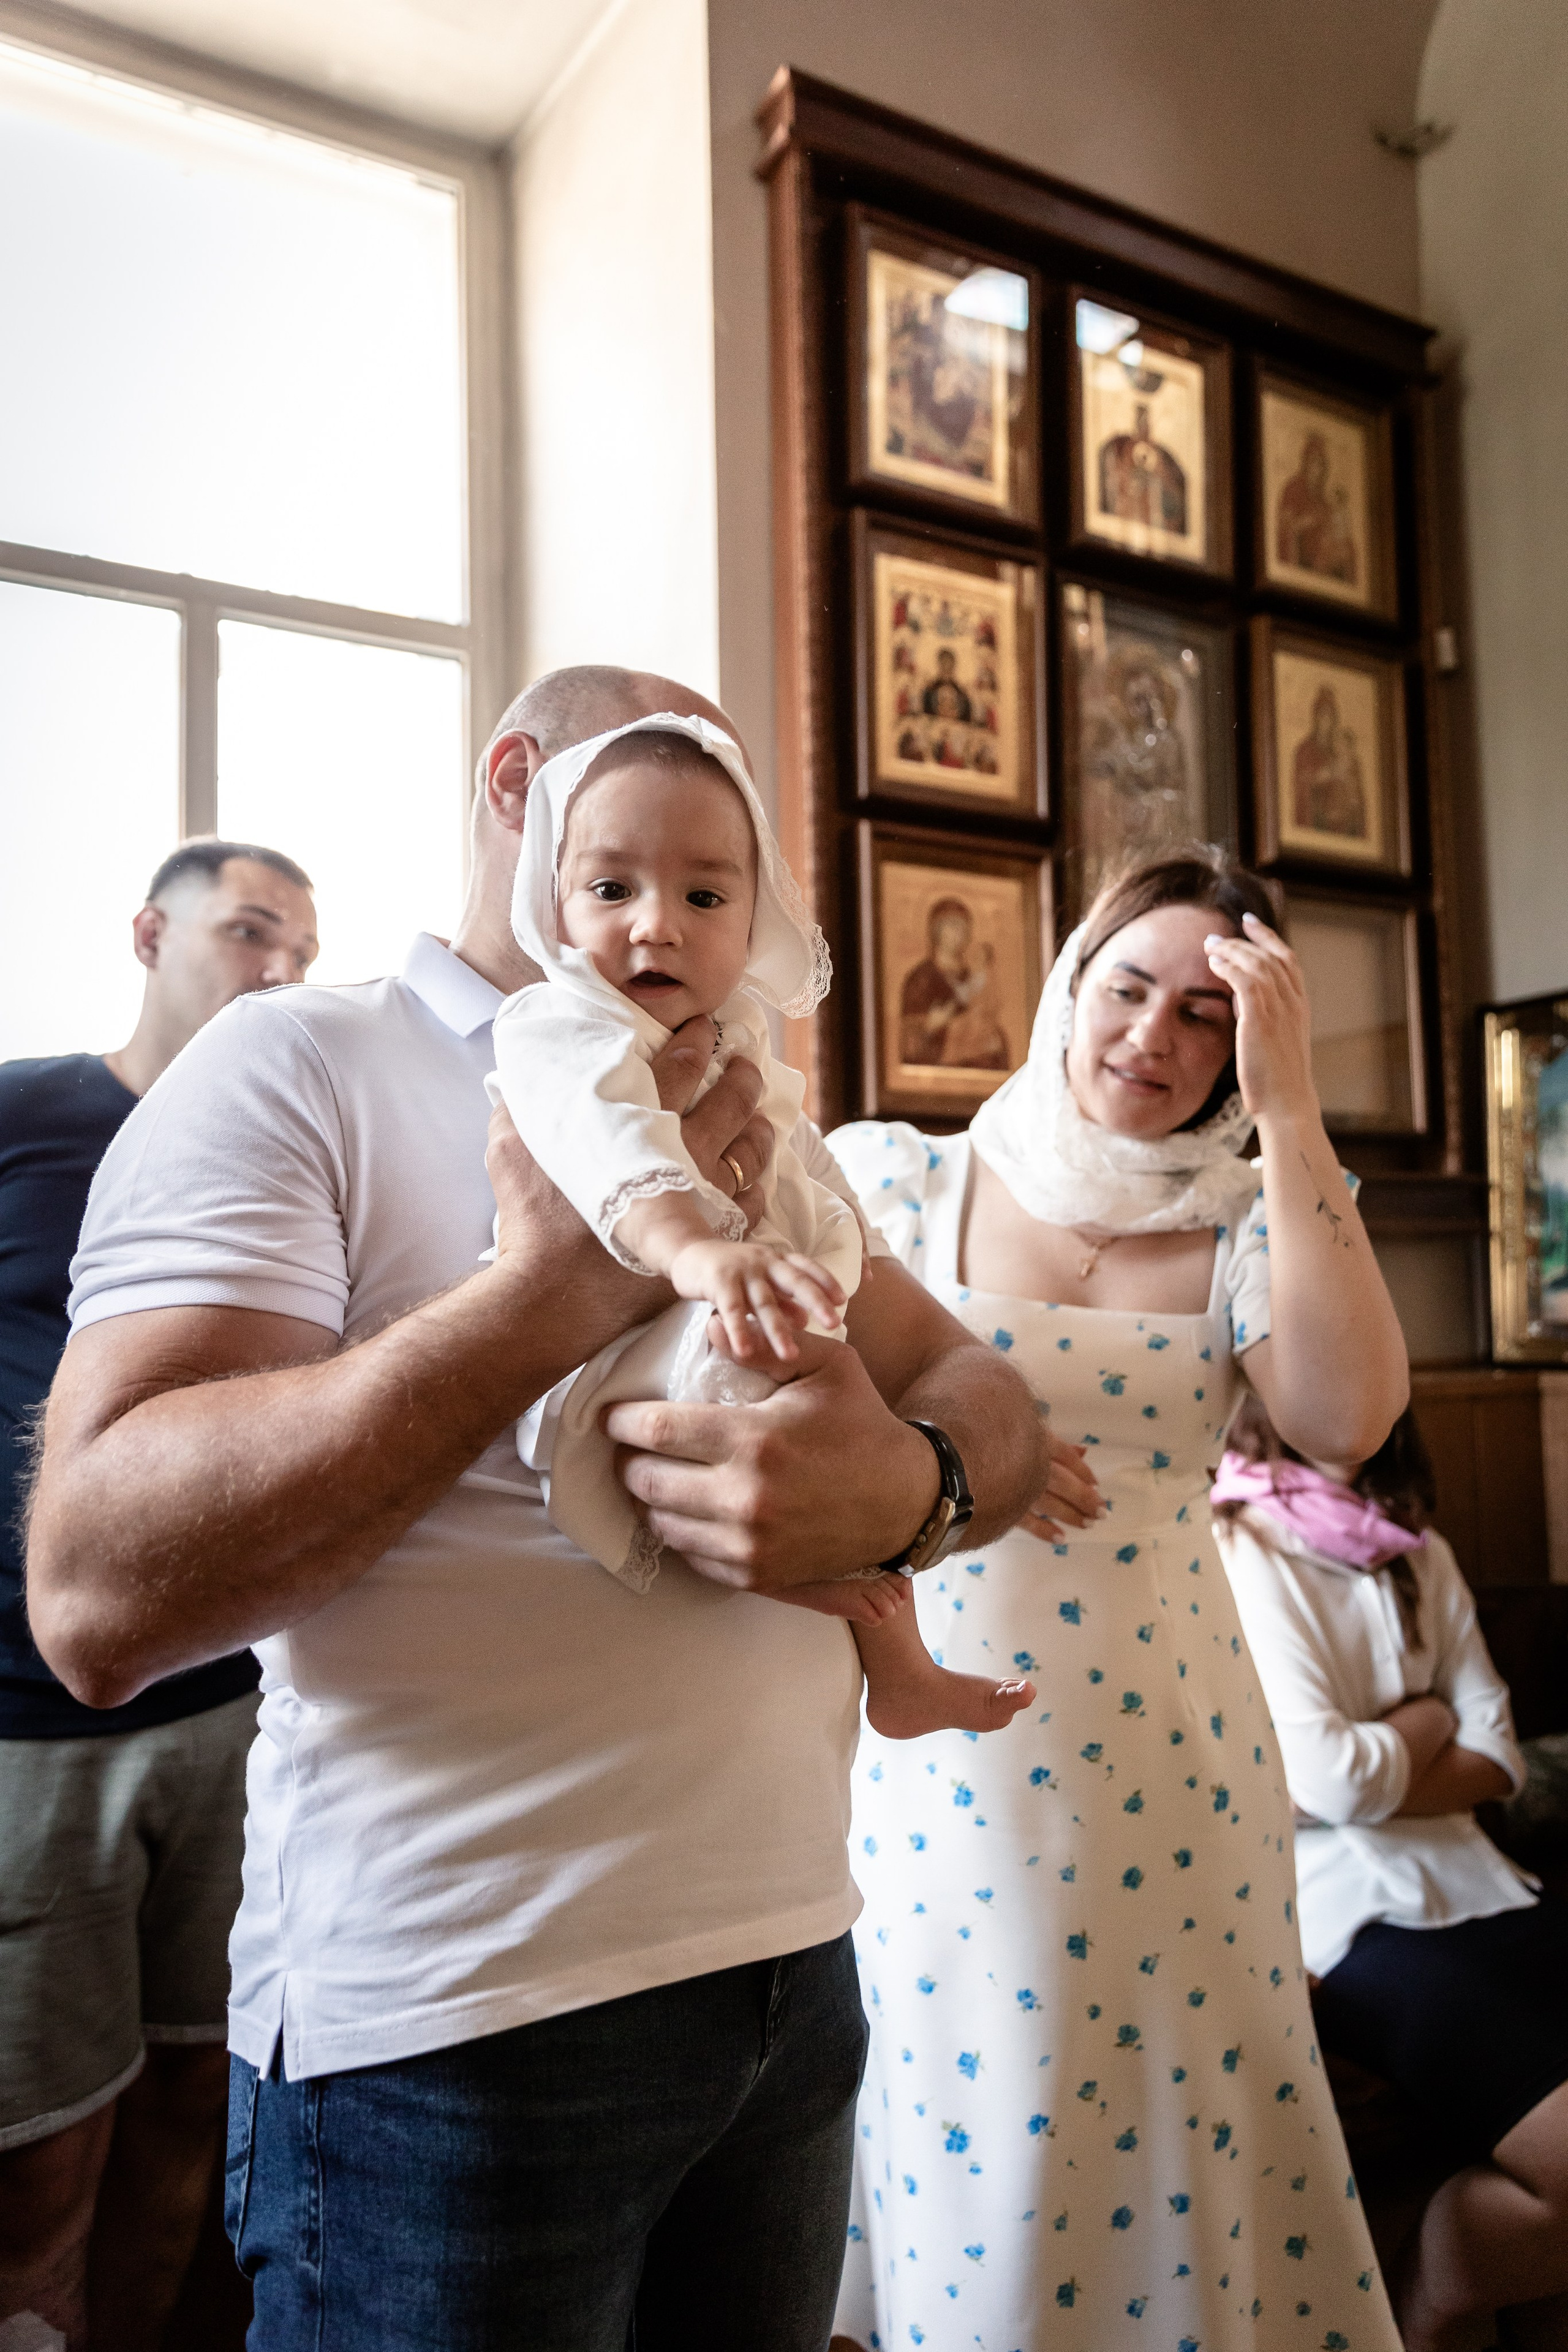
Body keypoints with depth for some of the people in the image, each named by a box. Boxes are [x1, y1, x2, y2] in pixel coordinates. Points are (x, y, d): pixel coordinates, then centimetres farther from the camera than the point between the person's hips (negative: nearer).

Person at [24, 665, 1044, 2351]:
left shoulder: (757, 1129, 11)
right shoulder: (295, 1065, -9)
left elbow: (987, 1400, 5)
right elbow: (97, 1593, -21)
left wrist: (906, 1485, -18)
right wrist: (553, 1291, -26)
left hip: (789, 1958, 7)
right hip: (449, 2029, -6)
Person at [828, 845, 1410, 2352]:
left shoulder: (1246, 1227, 2)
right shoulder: (894, 1179, -1)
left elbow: (1351, 1416, -16)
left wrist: (1289, 1113, -15)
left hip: (1172, 1766, 2)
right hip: (944, 1758, -1)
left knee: (1181, 2147, 13)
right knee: (969, 2163, 10)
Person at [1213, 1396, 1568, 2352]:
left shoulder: (1420, 1555, 14)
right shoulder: (1235, 1553, -9)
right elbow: (1325, 1777, -15)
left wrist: (1377, 1774, -9)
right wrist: (1426, 1721, 3)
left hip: (1466, 1877, 7)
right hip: (1344, 1914, -7)